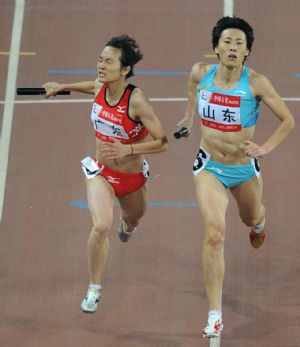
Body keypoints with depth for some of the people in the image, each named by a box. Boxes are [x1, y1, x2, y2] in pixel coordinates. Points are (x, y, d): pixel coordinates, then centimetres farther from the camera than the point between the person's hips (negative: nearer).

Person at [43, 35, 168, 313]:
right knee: (101, 226, -23)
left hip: (133, 176, -1)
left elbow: (161, 142, -25)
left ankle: (127, 225, 70)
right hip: (100, 172, 2)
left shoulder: (136, 100, -29)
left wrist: (127, 150, -36)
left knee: (133, 219, 28)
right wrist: (63, 87, 19)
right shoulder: (100, 88, -14)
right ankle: (94, 290, -7)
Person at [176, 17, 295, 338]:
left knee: (251, 218, 29)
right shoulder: (200, 73, -13)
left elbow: (288, 120, -11)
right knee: (214, 233, -18)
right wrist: (189, 115, 20)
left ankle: (259, 223, 73)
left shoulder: (255, 83, -21)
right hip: (209, 166, 0)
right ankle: (214, 315, -14)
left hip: (245, 168, 0)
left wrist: (264, 148, -21)